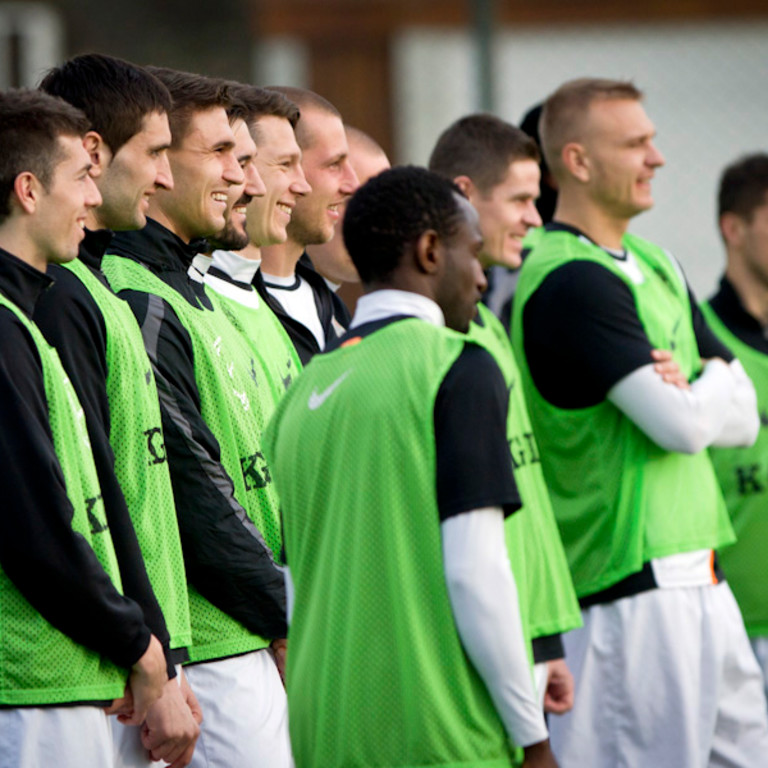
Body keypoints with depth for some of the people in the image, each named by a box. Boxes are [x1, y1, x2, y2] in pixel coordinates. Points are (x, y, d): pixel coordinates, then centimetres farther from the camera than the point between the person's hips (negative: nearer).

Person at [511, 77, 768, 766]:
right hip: (631, 589, -9)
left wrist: (689, 390, -8)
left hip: (696, 578, 9)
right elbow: (683, 425, -20)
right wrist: (710, 388, 2)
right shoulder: (570, 282, -14)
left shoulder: (656, 267, 16)